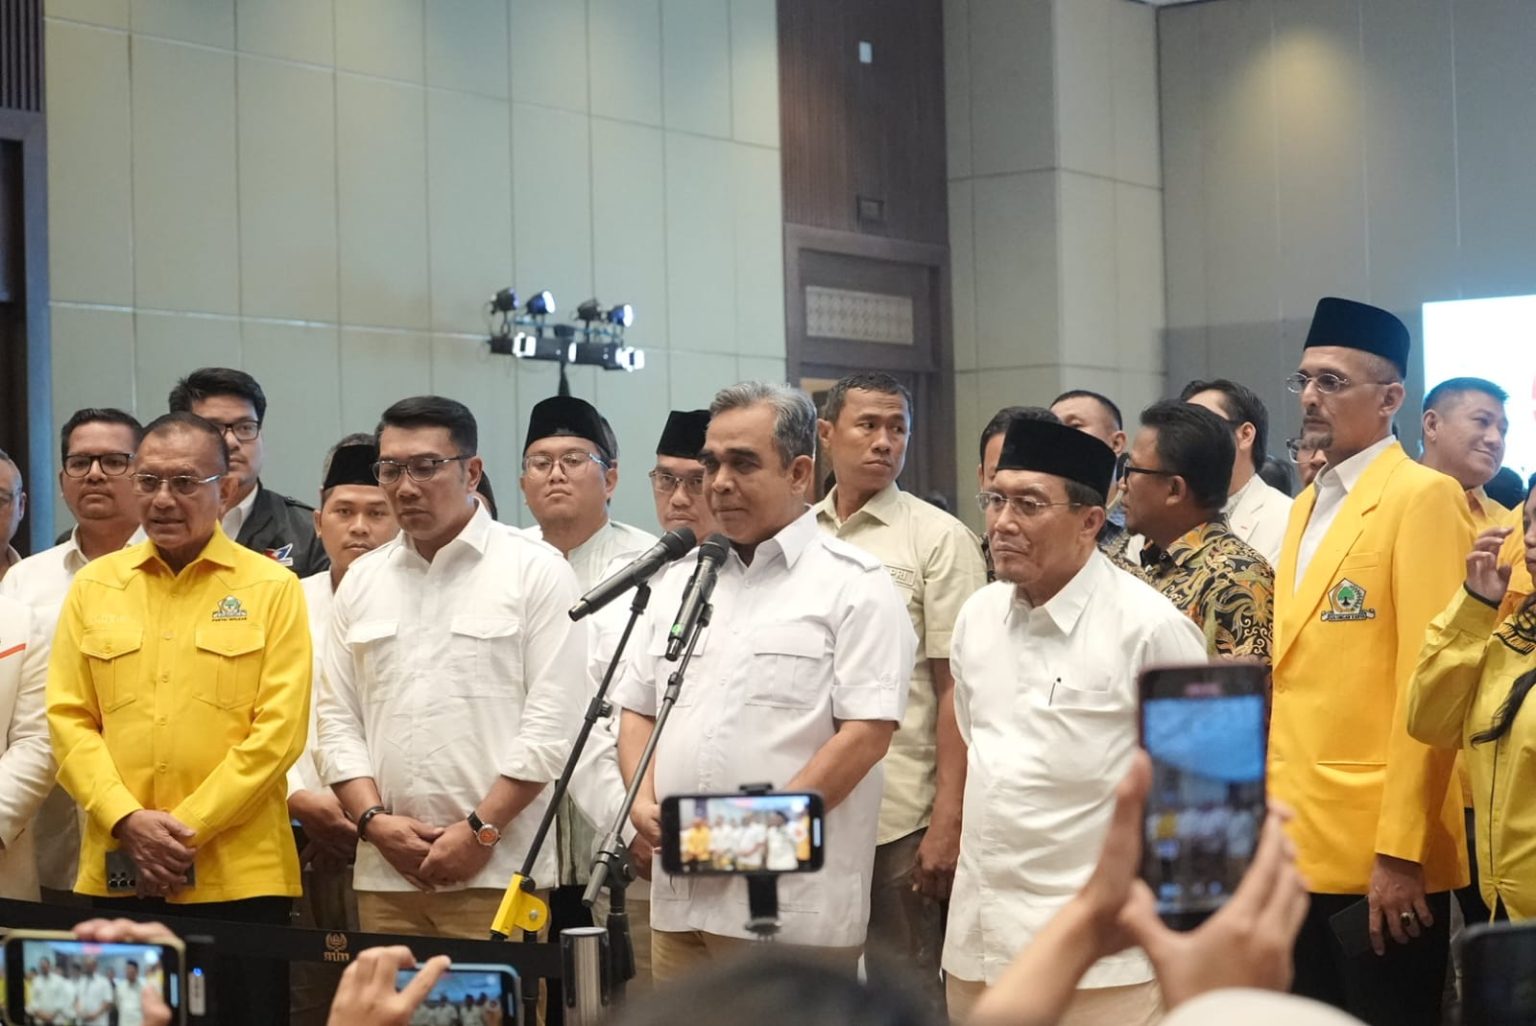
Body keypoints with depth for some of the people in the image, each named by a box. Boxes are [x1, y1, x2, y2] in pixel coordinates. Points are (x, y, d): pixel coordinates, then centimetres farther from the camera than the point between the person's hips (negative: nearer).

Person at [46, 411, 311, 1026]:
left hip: (239, 876, -2)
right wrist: (128, 821, -8)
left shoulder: (272, 589, 2)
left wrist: (188, 828, -11)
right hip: (116, 873, 3)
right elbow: (68, 719, 6)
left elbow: (279, 728, -5)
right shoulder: (93, 587, 11)